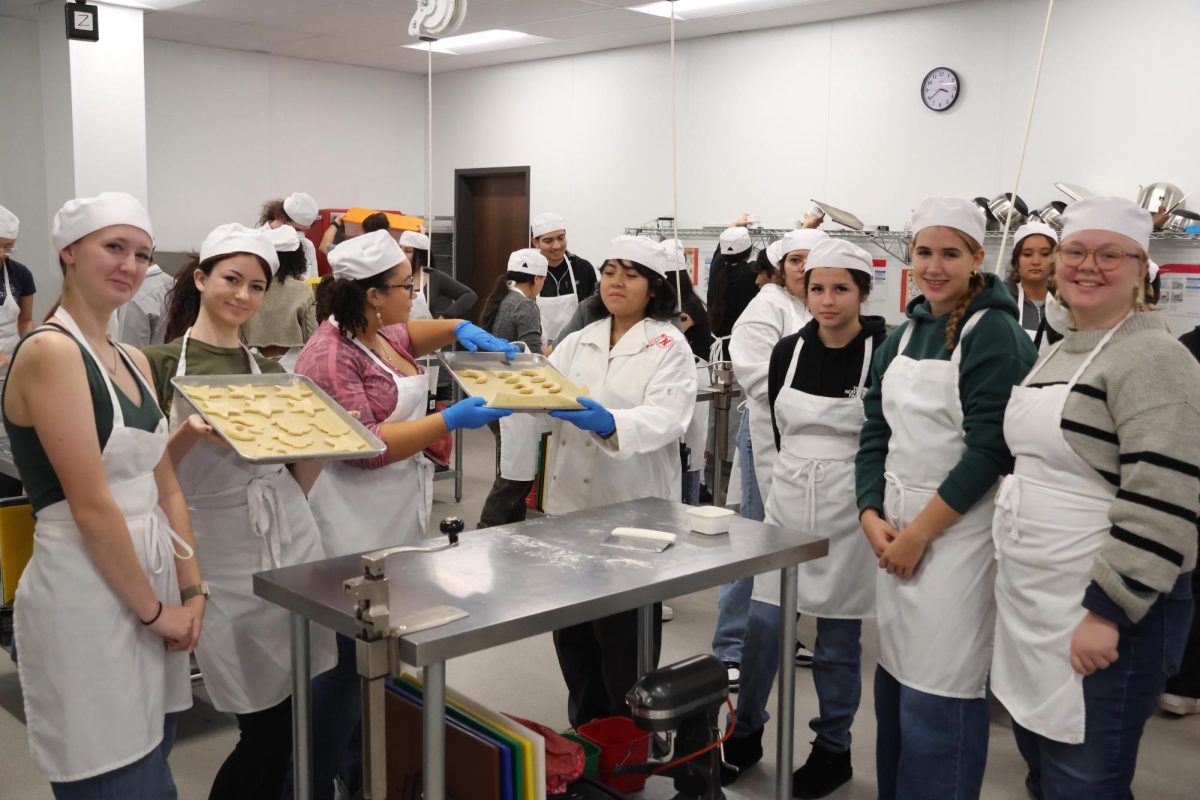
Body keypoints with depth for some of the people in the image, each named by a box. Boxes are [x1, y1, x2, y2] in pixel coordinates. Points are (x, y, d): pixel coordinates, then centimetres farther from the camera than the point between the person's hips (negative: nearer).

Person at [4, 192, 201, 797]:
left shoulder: (132, 361, 12)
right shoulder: (49, 351, -14)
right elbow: (90, 504, -18)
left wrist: (191, 591, 3)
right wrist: (155, 609, -12)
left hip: (151, 579, 8)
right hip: (85, 595, -8)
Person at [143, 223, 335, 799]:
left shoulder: (270, 372, 12)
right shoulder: (161, 363, -2)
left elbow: (297, 481, 12)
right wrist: (188, 436, -24)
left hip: (292, 542, 5)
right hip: (223, 557, -4)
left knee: (295, 724, 8)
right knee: (268, 727, 0)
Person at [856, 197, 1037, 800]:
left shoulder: (994, 333, -10)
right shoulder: (905, 332, 11)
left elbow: (989, 449, -16)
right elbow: (876, 432, 10)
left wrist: (920, 532, -15)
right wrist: (872, 517, -4)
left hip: (957, 531, -7)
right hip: (895, 529, 7)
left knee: (937, 695, -2)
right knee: (893, 677, 15)